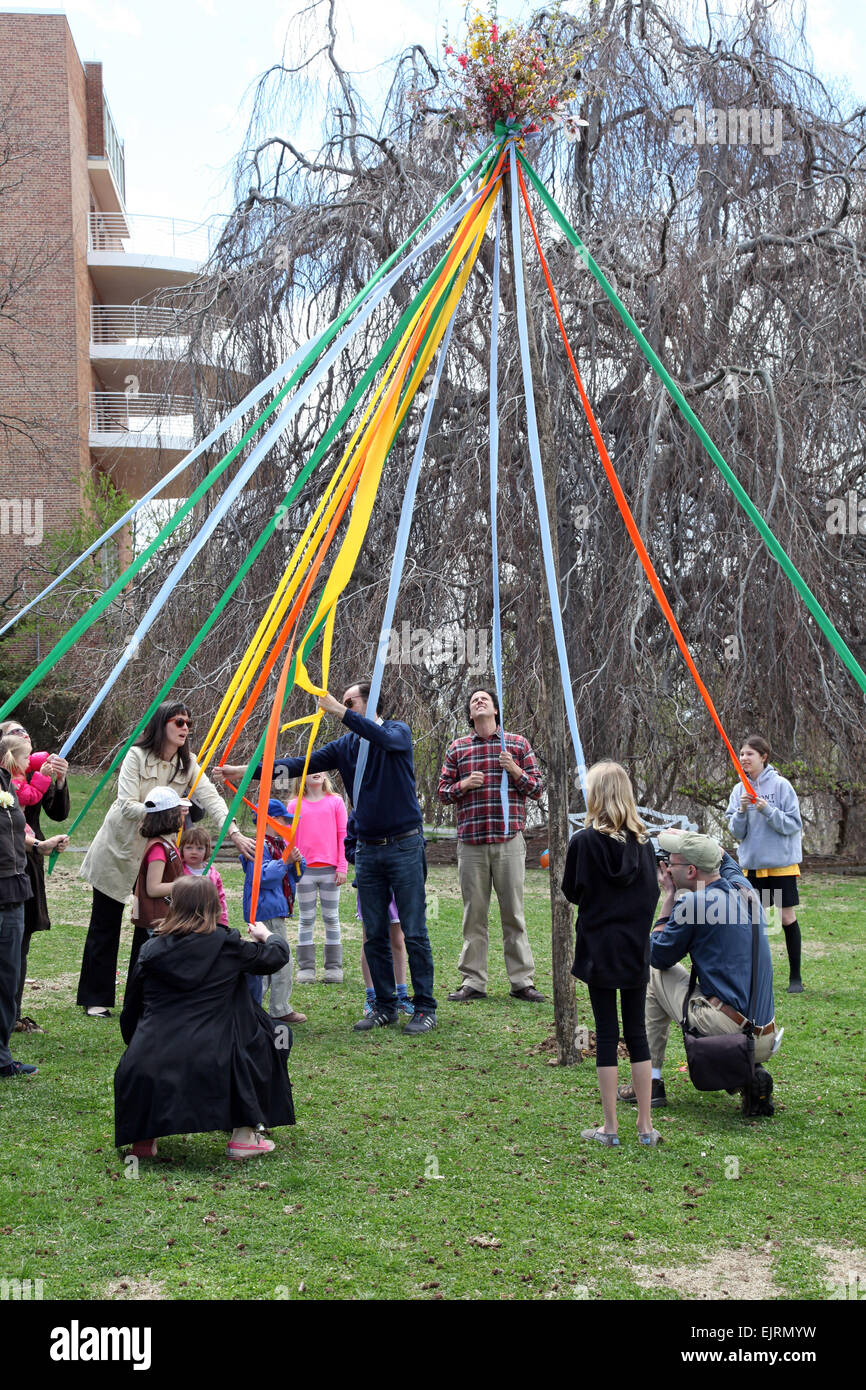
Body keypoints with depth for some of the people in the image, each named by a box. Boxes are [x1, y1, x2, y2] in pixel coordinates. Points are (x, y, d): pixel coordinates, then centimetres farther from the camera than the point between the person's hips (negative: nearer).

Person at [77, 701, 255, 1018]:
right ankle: (95, 999, 14)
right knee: (105, 925, 4)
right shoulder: (137, 756, -15)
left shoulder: (187, 763, -1)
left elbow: (211, 798, -14)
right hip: (119, 849, -4)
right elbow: (127, 806, -22)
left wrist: (233, 832, -28)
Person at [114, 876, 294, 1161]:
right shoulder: (226, 946, 1)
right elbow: (277, 956, 16)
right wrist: (267, 935, 39)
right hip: (210, 1068, -3)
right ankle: (243, 1137, 20)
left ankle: (145, 1137, 23)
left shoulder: (151, 948, 8)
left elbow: (130, 1013, 16)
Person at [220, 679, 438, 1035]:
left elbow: (386, 740, -27)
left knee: (414, 933, -3)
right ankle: (386, 1007, 17)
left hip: (404, 846, -5)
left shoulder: (398, 731, -3)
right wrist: (248, 770, -3)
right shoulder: (344, 746, 10)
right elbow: (301, 765, 5)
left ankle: (425, 1009, 5)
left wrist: (339, 711, -32)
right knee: (375, 935, 7)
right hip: (368, 850, 5)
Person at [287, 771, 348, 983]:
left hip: (330, 869, 0)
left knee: (331, 918, 5)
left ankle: (334, 967, 12)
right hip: (304, 870, 0)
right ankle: (306, 968, 12)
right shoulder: (295, 805, 6)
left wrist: (342, 866, -1)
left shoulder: (335, 801, 5)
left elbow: (343, 835, 4)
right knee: (306, 919, 5)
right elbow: (289, 838, 8)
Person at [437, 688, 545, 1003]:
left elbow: (536, 789, 9)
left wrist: (515, 771, -9)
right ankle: (473, 982, 10)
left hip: (509, 841, -1)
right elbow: (443, 791, 13)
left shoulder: (517, 744, 9)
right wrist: (463, 785, -7)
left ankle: (522, 981, 8)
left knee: (513, 912, 1)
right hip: (471, 842, 1)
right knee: (474, 914, 4)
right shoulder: (457, 748, 11)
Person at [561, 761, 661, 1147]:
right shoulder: (643, 841, -2)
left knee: (606, 1035, 4)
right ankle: (646, 1127, 15)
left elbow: (571, 891, -2)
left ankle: (610, 1128, 9)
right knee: (637, 1034, 10)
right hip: (636, 950, 3)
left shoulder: (583, 841, -12)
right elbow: (653, 893, 5)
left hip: (599, 951, -3)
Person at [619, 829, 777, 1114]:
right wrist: (682, 836, 23)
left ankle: (650, 1082, 17)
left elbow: (657, 956, 2)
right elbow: (720, 854, 33)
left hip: (728, 1031, -7)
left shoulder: (693, 903, -14)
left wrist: (669, 896, 7)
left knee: (653, 974, 14)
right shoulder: (742, 888, 7)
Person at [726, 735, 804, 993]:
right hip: (752, 863, 4)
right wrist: (742, 811, -14)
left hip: (781, 863, -4)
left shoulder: (781, 785, -7)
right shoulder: (740, 790, 5)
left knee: (788, 917, 0)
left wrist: (767, 810, -21)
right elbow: (736, 832, 4)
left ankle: (795, 976, 11)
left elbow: (794, 824, -9)